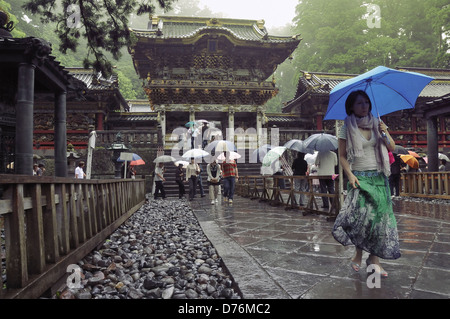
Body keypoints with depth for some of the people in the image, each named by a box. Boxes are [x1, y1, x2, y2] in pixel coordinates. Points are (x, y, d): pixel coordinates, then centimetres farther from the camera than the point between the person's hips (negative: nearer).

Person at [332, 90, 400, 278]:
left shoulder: (377, 124, 9)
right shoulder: (347, 128, -1)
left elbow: (392, 148, 8)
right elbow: (342, 156, -1)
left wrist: (385, 132, -10)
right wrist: (350, 175, -13)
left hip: (379, 177, 4)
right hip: (359, 177, -4)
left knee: (380, 215, 0)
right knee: (362, 215, -13)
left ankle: (374, 258, 12)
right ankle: (359, 256, 7)